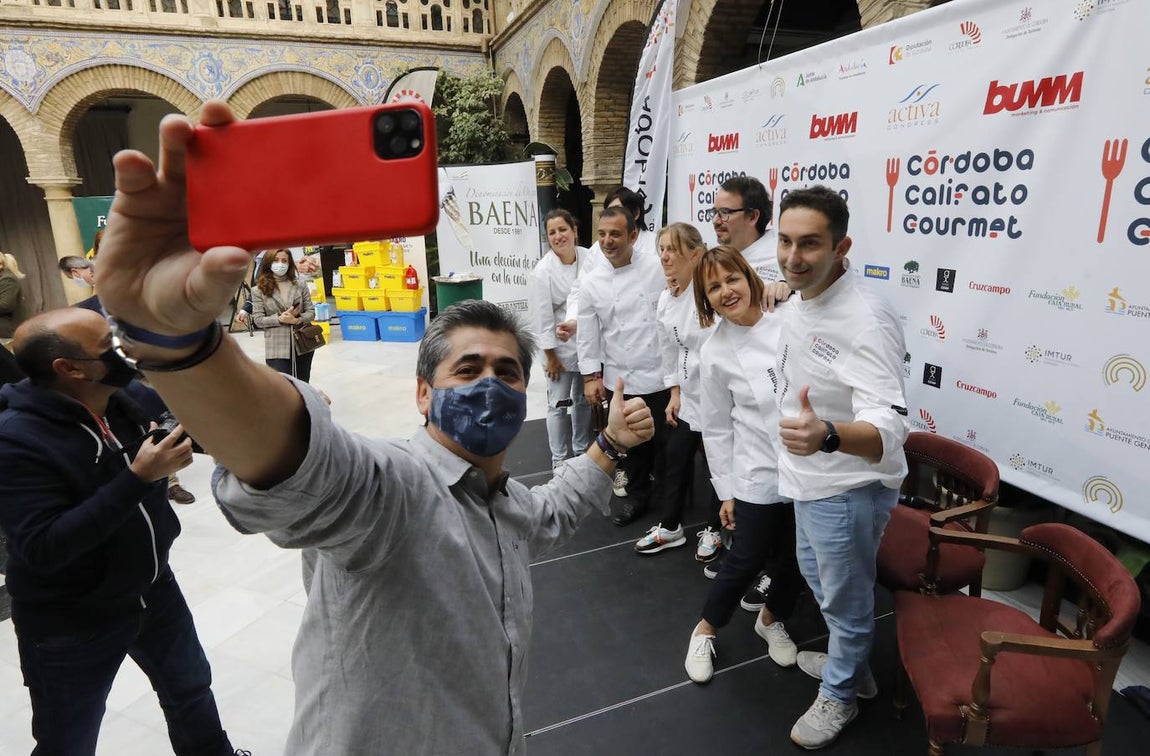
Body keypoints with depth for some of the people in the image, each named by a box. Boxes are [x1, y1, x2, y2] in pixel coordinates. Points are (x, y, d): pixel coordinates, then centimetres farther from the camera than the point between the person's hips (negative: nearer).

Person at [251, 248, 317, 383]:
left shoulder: (300, 285, 4)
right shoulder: (258, 290, -1)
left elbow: (311, 312, 3)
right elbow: (258, 319, -4)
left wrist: (297, 320, -17)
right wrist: (280, 319, -19)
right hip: (277, 347, -2)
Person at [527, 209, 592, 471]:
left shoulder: (589, 258, -8)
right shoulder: (542, 272, -16)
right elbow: (541, 318, -14)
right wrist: (550, 356, -11)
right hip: (560, 347, -4)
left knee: (584, 400, 19)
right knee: (559, 405, 6)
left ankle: (581, 451, 38)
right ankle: (560, 459, 23)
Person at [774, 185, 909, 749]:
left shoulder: (866, 320, -29)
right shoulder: (799, 307, 1)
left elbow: (887, 426, -39)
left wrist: (826, 435, -58)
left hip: (847, 490, -9)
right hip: (810, 479, 9)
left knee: (844, 600, 13)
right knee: (817, 577, 28)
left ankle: (839, 694, 40)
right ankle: (849, 663, 53)